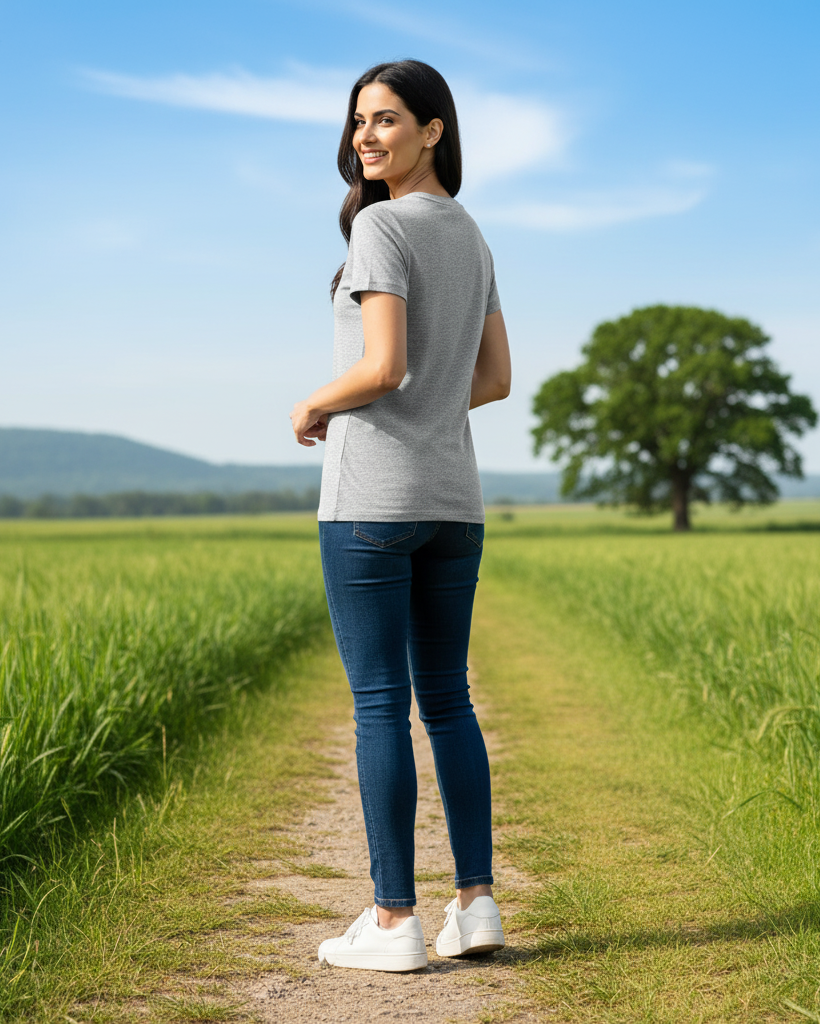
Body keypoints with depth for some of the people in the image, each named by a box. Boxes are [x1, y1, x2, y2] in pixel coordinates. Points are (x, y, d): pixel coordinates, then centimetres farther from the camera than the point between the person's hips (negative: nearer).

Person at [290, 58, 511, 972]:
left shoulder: (381, 227, -11)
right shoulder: (471, 239, 14)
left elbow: (383, 368, -20)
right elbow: (495, 379, 16)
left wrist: (312, 406, -2)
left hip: (371, 496, -7)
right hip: (452, 497, 8)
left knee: (379, 702, -3)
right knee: (445, 698, 12)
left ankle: (393, 921, 1)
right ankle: (476, 901, 10)